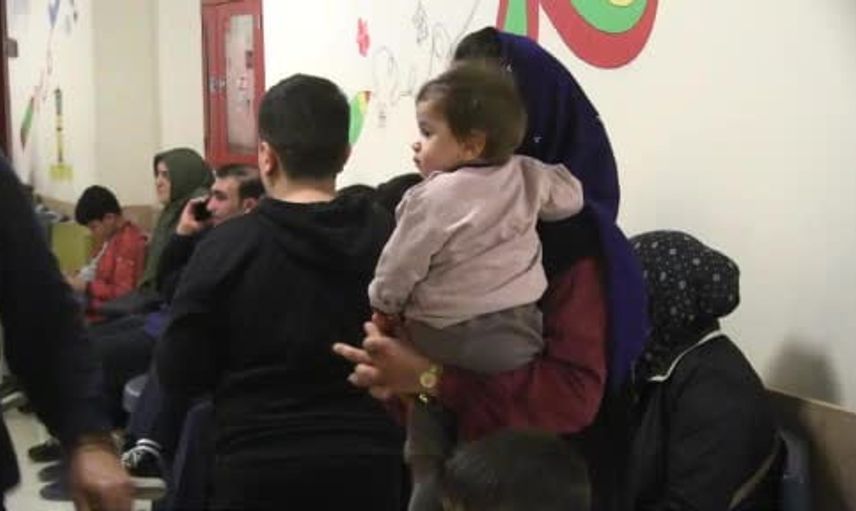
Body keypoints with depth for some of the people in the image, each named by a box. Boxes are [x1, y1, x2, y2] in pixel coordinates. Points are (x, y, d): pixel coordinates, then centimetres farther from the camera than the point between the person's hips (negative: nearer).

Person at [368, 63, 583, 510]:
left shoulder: (431, 199, -15)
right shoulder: (526, 177, 0)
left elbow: (398, 269, -6)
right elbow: (571, 195, 19)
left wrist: (383, 307, 14)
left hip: (450, 344, -4)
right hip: (520, 335, 5)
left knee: (430, 461, 9)